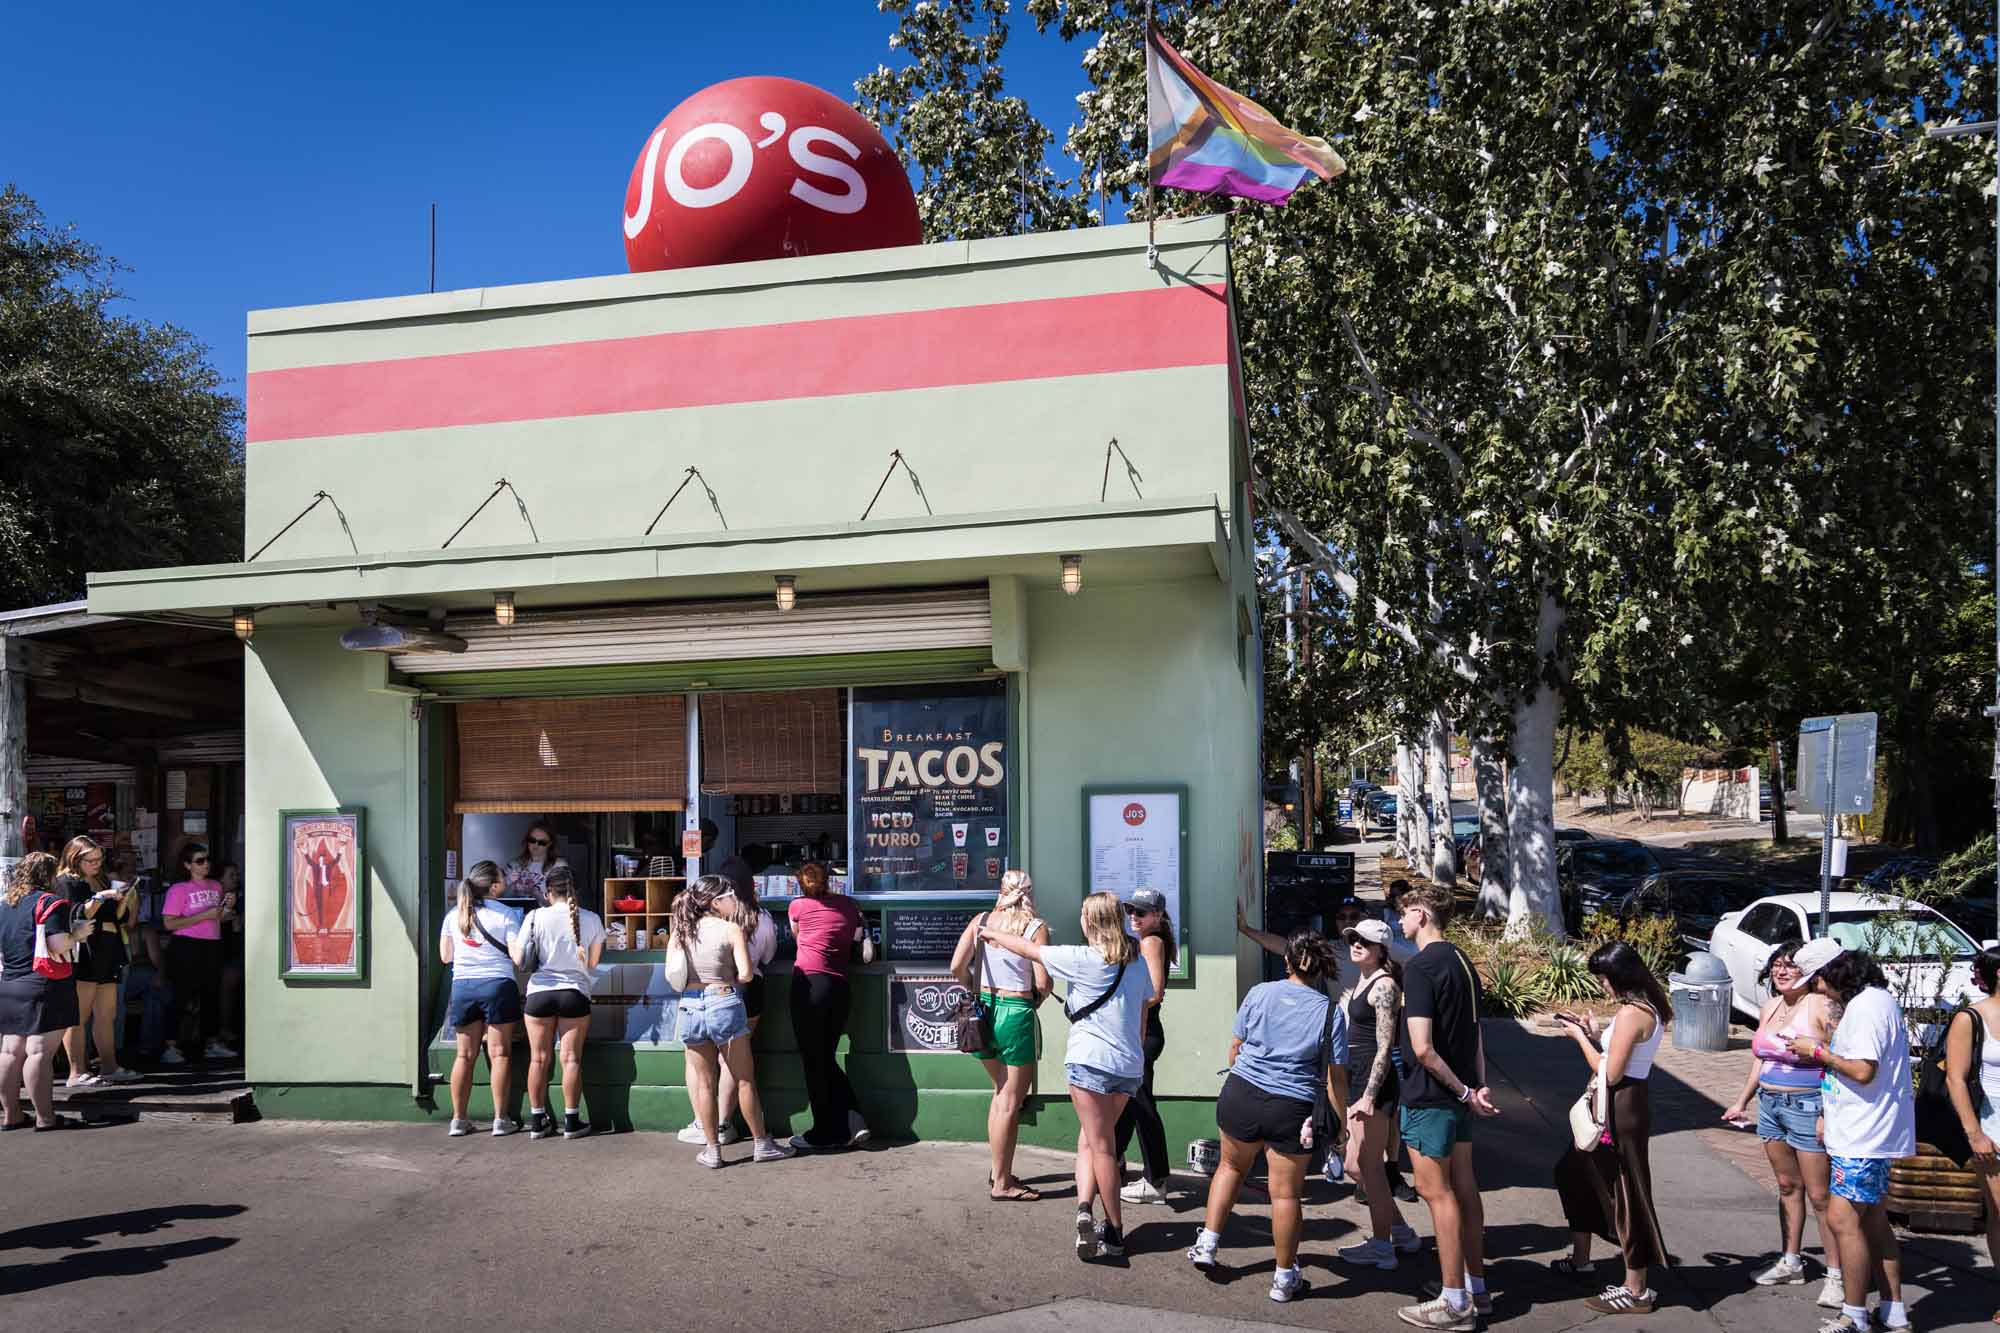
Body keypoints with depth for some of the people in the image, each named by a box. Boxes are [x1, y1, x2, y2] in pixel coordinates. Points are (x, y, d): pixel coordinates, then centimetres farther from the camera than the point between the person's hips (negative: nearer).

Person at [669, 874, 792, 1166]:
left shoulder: (682, 930, 4)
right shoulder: (732, 930, -7)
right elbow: (745, 973, -13)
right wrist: (728, 980, 7)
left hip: (689, 1006, 4)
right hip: (724, 1003, -4)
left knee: (704, 1082, 13)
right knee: (745, 1080, 8)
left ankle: (712, 1150, 17)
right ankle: (762, 1144, 17)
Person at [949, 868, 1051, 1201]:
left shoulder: (981, 920, 3)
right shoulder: (1036, 927, -9)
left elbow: (957, 967, -4)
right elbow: (1043, 983, -15)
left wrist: (977, 990, 13)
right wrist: (1037, 999, 6)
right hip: (1017, 1013, -5)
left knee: (1001, 1090, 24)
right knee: (1011, 1101, 5)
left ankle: (998, 1168, 29)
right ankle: (1001, 1183, 11)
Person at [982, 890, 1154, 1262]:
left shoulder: (1083, 959, -8)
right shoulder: (1136, 963, 9)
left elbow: (1030, 949, 3)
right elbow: (1142, 1018, 15)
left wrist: (993, 934, 19)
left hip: (1090, 1061, -5)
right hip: (1130, 1065, 5)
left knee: (1100, 1146, 1)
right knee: (1091, 1138, 14)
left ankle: (1115, 1232, 0)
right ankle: (1086, 1209, 1)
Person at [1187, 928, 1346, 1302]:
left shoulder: (1260, 992, -1)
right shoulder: (1329, 1012, -4)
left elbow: (1234, 1049, 7)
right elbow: (1335, 1080, -4)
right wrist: (1345, 1125, 7)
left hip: (1240, 1094, 2)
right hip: (1291, 1107, -2)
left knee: (1231, 1166, 26)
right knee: (1285, 1193, 7)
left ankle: (1207, 1244, 28)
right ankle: (1284, 1279, 18)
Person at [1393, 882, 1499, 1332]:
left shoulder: (1420, 966, -18)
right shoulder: (1463, 963, 11)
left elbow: (1422, 1047, -23)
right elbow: (1475, 1035, 13)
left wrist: (1464, 1092, -14)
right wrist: (1477, 1086, 7)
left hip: (1429, 1096, -9)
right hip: (1458, 1096, 9)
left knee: (1436, 1192, -1)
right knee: (1464, 1188, 15)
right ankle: (1476, 1288, 24)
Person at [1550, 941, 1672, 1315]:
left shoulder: (1631, 1013, -21)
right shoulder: (1648, 1008, 9)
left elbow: (1610, 1073, -20)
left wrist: (1580, 1037, -10)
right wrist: (1593, 1033, 8)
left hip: (1620, 1111, -10)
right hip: (1623, 1104, 10)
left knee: (1624, 1193, 1)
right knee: (1574, 1171, 22)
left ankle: (1637, 1291, 12)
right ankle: (1579, 1259, 35)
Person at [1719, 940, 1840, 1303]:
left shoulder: (1821, 1006, -13)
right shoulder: (1770, 1006, 12)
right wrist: (1741, 1101, 22)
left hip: (1807, 1107, -8)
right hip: (1770, 1105, 8)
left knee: (1819, 1195, -4)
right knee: (1788, 1186, 16)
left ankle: (1836, 1275, 5)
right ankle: (1791, 1262, 26)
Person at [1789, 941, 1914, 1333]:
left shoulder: (1866, 1007, -19)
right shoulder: (1875, 999, 14)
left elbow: (1862, 1070, -25)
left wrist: (1818, 1051, -14)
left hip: (1862, 1136, -11)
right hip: (1865, 1132, 11)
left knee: (1842, 1218, -9)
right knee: (1872, 1220, 16)